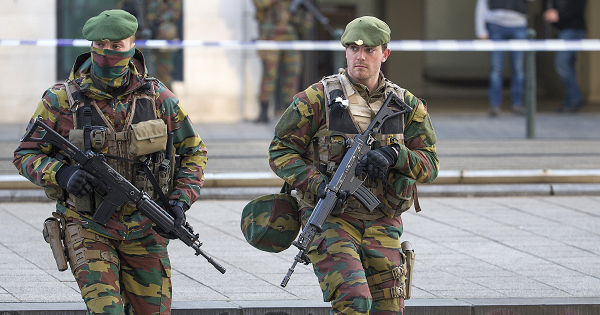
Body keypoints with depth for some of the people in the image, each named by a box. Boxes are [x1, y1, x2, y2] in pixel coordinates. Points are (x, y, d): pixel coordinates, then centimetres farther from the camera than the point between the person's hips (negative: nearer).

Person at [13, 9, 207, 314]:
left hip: (144, 229, 3)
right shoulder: (62, 100, -8)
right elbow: (26, 155, -1)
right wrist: (63, 174, -20)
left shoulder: (157, 97, -1)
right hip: (88, 228, -3)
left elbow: (193, 151, 9)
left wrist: (180, 200, -6)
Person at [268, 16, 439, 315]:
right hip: (331, 221, -4)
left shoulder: (407, 105, 8)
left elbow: (429, 164, 5)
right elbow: (281, 151, -1)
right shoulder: (317, 99, -2)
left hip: (382, 224, 4)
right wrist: (318, 185, -17)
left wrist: (394, 155, -16)